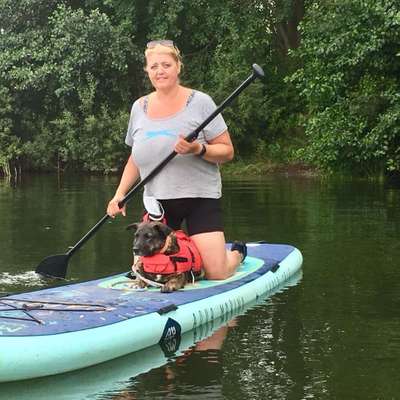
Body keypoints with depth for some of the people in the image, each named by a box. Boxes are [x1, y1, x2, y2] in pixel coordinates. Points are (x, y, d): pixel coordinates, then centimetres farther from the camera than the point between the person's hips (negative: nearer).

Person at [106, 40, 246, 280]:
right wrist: (120, 193, 8)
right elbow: (136, 158, 19)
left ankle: (237, 253, 25)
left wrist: (198, 149, -23)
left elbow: (227, 152, -5)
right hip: (157, 201, 4)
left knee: (217, 274, -11)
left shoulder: (199, 102, -5)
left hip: (199, 198, -4)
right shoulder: (139, 107, 8)